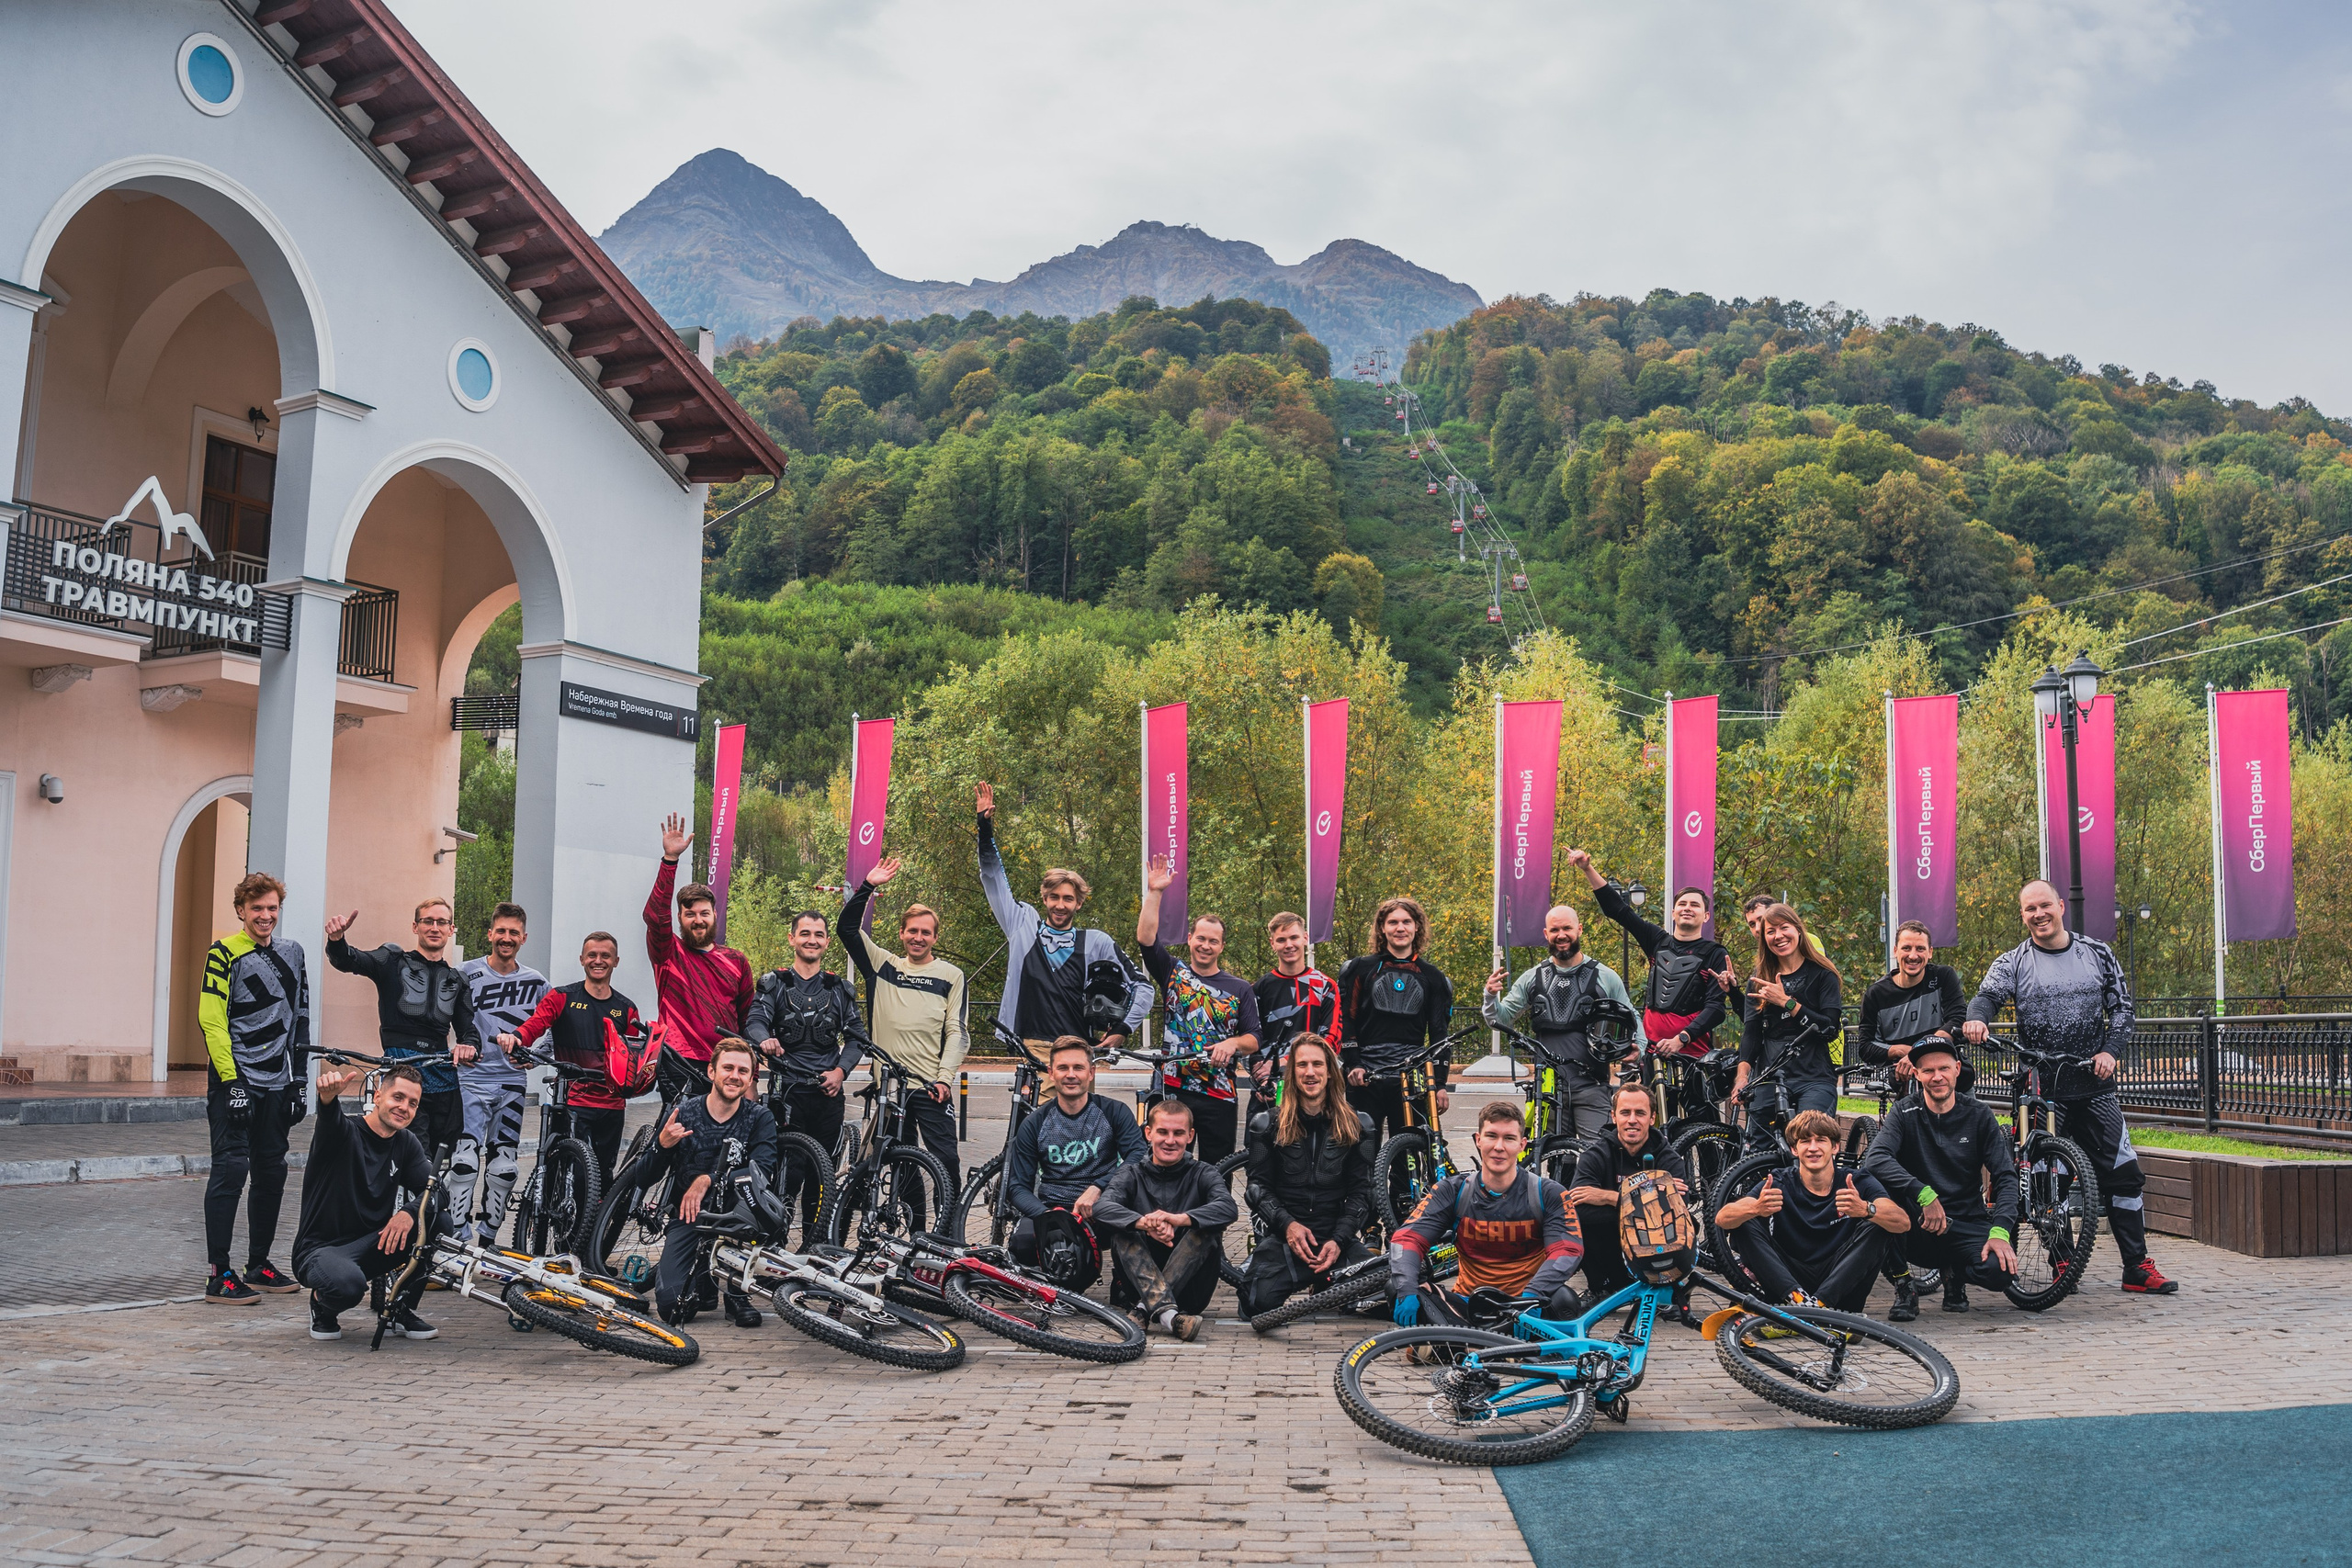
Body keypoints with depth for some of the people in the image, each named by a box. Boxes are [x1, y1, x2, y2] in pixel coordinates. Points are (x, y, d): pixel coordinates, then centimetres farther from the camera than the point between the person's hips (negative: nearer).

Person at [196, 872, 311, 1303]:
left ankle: (259, 1265, 20)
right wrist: (231, 1082, -17)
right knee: (231, 1168, -9)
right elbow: (211, 1020, -11)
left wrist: (298, 1083, 13)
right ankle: (219, 1275, -5)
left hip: (276, 1085, 6)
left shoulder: (291, 955, 14)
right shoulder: (224, 953, -5)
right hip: (235, 1081, -6)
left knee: (271, 1172, 9)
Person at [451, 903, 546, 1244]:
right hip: (472, 1078, -3)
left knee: (504, 1168, 5)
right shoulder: (467, 973, -1)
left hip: (511, 1082, 3)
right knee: (466, 1160, -15)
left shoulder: (536, 983, 7)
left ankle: (486, 1239, 17)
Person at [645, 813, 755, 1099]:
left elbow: (748, 1017, 13)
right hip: (680, 1065, -3)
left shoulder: (736, 961, 13)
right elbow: (655, 915, -14)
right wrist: (670, 859, -25)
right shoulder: (669, 953, 5)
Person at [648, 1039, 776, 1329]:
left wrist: (708, 1180, -31)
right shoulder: (682, 1114, -3)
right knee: (670, 1306, -22)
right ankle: (702, 1275, 20)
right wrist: (662, 1144, -27)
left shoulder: (760, 1118, -3)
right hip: (688, 1215, 0)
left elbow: (764, 1169, -21)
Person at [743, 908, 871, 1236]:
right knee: (790, 1168, -11)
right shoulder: (774, 984, 6)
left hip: (829, 1092, 3)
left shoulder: (840, 989, 13)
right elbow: (755, 1020, -9)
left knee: (822, 1170, 6)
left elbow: (857, 1037, 12)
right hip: (787, 1091, -3)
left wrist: (840, 1070, -5)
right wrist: (764, 1039, -32)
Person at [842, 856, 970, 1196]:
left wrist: (945, 1077, -9)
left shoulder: (951, 976, 6)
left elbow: (957, 1032, 2)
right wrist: (868, 887, -5)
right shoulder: (884, 966, 11)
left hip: (931, 1085, -2)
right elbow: (849, 928, 5)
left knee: (946, 1157, -8)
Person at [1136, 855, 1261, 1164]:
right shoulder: (1173, 973, 9)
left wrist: (1233, 1043, -19)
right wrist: (1154, 892, -10)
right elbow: (1145, 938, -4)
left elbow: (1254, 1040, 3)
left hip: (1219, 1095, 0)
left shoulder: (1240, 989, 9)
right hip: (1173, 1089, 0)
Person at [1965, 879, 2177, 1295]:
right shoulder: (2013, 963, 3)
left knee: (2123, 1173, -2)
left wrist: (2111, 1050, -7)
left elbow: (2122, 1007, 9)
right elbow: (1987, 996, -11)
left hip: (2093, 1082, 1)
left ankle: (2137, 1267, 4)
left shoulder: (2097, 954, 9)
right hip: (2040, 1086, -1)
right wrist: (1976, 1019, -34)